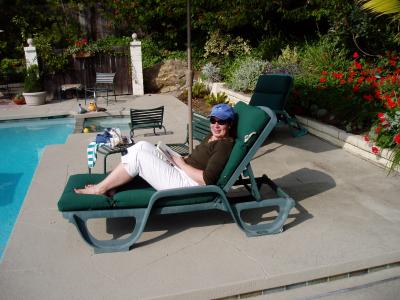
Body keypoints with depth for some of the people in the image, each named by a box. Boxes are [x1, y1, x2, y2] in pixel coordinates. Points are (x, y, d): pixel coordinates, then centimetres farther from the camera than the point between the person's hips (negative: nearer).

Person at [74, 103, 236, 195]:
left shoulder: (224, 145, -13)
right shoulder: (212, 137, 16)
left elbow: (206, 180, -22)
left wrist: (182, 164, -13)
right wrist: (182, 158, 6)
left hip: (186, 184, -10)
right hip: (179, 174, 10)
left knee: (137, 155, -16)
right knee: (143, 146, -1)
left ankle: (100, 189, -3)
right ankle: (110, 185, -1)